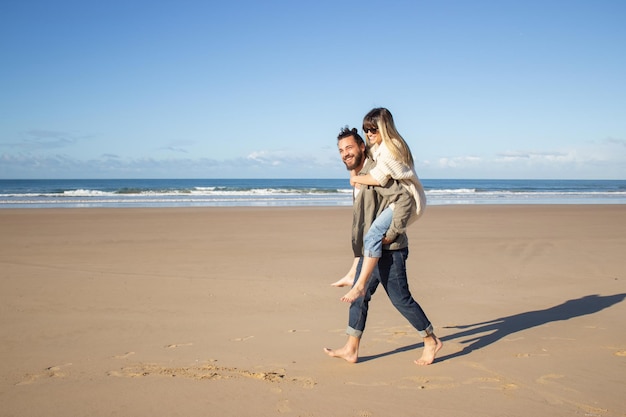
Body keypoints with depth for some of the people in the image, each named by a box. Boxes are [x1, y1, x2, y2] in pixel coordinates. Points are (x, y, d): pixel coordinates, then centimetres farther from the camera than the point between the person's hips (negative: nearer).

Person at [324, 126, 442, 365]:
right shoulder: (359, 175, 14)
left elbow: (403, 200, -25)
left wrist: (391, 233, -23)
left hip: (388, 249, -10)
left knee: (400, 298, -1)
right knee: (359, 296, 10)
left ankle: (431, 342, 16)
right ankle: (351, 350, 17)